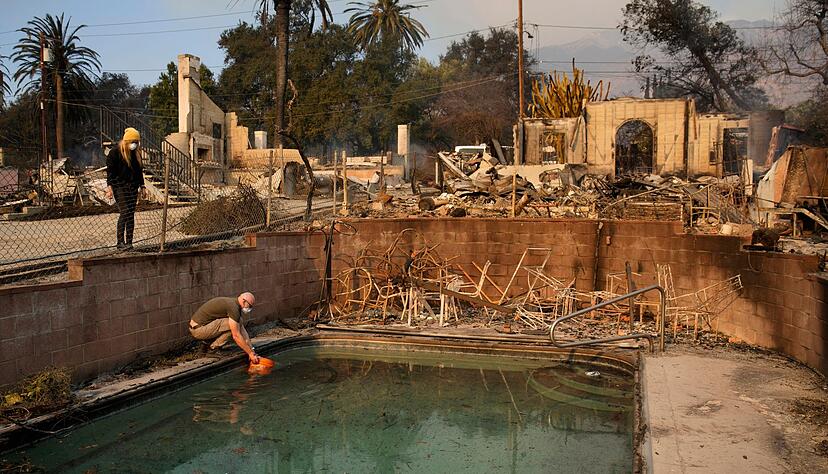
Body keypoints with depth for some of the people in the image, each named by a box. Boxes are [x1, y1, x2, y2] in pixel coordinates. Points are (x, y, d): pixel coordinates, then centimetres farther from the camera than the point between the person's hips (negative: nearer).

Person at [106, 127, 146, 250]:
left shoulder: (136, 154, 14)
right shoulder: (115, 152, -5)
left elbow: (139, 171, 23)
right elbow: (110, 171, -8)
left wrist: (142, 187, 20)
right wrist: (109, 187, -15)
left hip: (132, 187, 7)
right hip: (119, 187, -6)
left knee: (131, 214, 4)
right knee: (124, 212, -16)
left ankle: (129, 242, 7)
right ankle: (120, 242, -14)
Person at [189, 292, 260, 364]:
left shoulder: (234, 304, 10)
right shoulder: (233, 307, -20)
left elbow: (242, 330, 12)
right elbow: (236, 336, -21)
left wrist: (251, 349, 8)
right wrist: (250, 353, -14)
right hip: (198, 329, -9)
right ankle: (213, 349, -7)